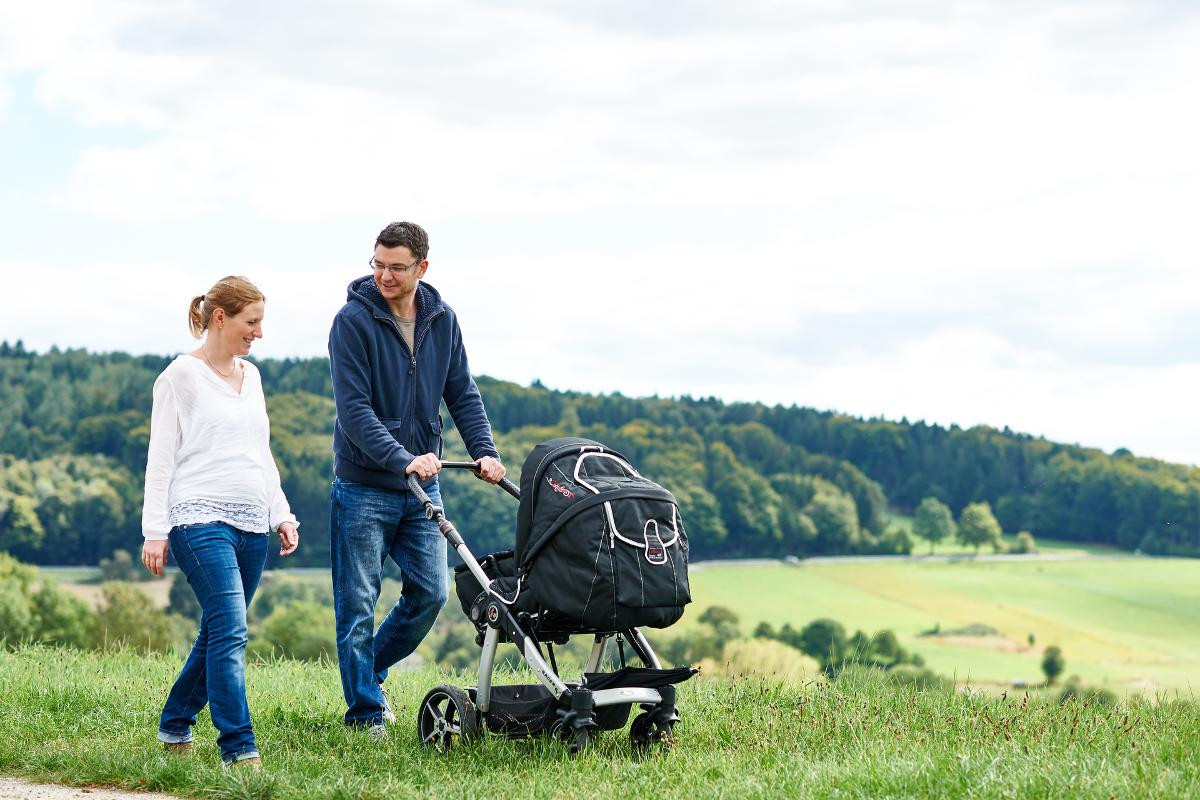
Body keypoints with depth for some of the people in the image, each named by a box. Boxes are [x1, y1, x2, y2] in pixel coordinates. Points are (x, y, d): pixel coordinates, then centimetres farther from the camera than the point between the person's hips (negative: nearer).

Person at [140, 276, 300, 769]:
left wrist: (282, 515, 16)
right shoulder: (181, 376, -2)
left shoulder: (250, 376, 18)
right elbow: (161, 457, -4)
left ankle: (175, 725, 26)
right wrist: (155, 531, -8)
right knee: (230, 632, -16)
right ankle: (239, 750, -15)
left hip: (251, 525, 7)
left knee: (218, 633, 9)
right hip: (201, 520, -7)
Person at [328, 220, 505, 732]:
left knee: (430, 594, 7)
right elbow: (354, 409, -18)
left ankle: (371, 668, 30)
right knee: (358, 604, 0)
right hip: (363, 485, -5)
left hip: (422, 485, 5)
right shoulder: (353, 321, -12)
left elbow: (462, 395, 9)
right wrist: (402, 459, -29)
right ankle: (365, 712, 9)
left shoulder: (442, 320, 5)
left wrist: (485, 452, -7)